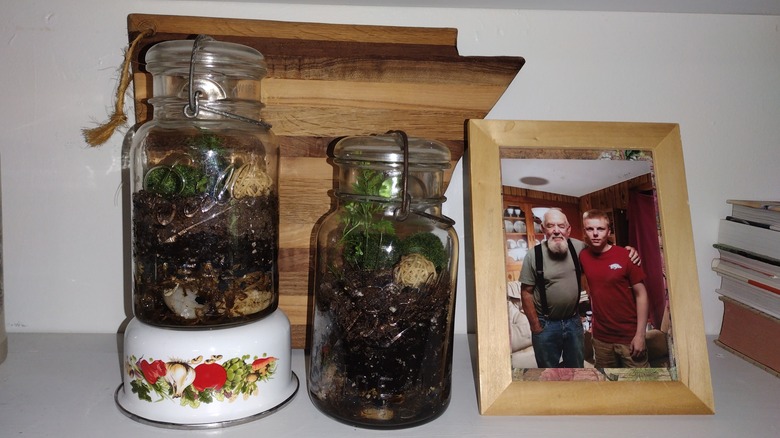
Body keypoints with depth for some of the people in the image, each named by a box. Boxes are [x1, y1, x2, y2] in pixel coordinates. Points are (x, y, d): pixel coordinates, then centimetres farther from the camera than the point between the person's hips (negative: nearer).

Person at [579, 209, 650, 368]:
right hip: (600, 338, 3)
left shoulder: (625, 256, -10)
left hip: (629, 337, -3)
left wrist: (640, 334, -12)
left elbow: (641, 294, -9)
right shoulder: (583, 257, -1)